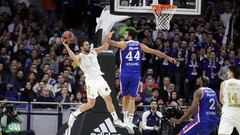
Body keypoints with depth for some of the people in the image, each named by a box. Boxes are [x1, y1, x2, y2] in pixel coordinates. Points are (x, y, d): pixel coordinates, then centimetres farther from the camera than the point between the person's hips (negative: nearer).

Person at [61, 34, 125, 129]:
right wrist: (66, 46, -46)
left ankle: (116, 120, 14)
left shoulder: (93, 51, 7)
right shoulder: (80, 57, -12)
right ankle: (74, 115, 13)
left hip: (99, 79, 6)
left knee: (108, 100, 7)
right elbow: (73, 57, -35)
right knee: (90, 104, -4)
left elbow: (105, 47, 4)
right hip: (91, 81, -6)